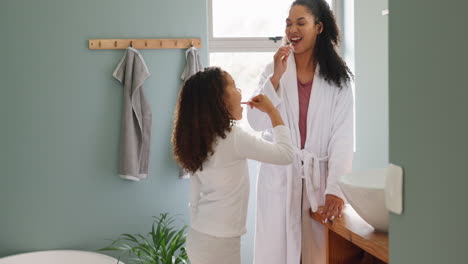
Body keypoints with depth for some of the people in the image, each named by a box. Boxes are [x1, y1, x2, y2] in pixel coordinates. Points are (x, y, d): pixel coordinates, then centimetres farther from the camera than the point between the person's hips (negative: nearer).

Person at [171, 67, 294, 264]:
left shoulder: (198, 139, 5)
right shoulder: (233, 137, -18)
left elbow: (195, 200, 10)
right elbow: (286, 154, -9)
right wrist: (272, 111, 0)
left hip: (199, 238, 8)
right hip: (219, 243, -8)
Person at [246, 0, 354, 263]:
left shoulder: (337, 77, -2)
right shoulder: (274, 69, 2)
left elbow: (343, 137, -7)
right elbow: (256, 122, -6)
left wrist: (336, 188, -16)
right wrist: (276, 77, -16)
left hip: (319, 177, -1)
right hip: (279, 176, 1)